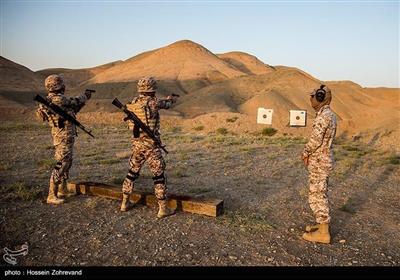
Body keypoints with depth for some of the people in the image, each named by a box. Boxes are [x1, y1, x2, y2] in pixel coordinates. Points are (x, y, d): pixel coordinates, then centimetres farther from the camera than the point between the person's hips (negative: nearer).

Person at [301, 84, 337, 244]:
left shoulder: (323, 116, -20)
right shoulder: (329, 115, 13)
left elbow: (315, 140, -22)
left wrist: (305, 153, -5)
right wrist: (308, 153, 7)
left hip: (319, 163, -10)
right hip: (324, 160, 10)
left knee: (316, 196, -3)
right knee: (321, 194, 18)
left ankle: (323, 233, 5)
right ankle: (323, 225, 29)